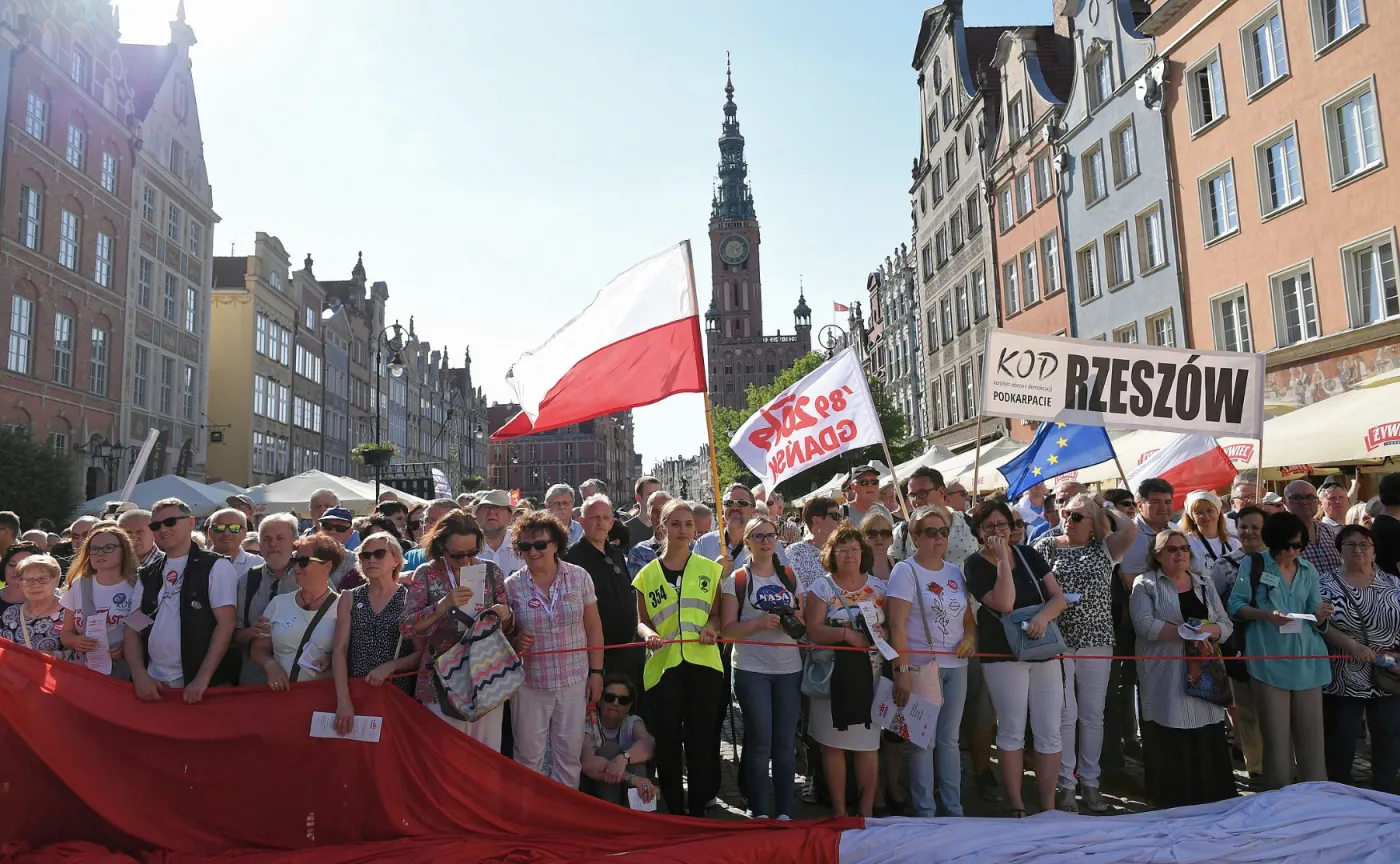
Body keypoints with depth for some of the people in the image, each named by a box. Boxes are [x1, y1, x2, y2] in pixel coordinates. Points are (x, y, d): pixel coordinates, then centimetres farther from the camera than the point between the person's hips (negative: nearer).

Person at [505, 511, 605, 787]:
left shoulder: (579, 577, -2)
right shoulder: (512, 586, -4)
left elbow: (593, 628, 3)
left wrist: (596, 672, 2)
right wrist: (515, 642, -15)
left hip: (574, 681, 1)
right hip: (530, 684, 0)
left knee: (569, 755, 10)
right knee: (528, 757, 7)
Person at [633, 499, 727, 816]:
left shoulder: (710, 569, 8)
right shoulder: (647, 574, 7)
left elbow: (717, 612, 11)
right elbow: (641, 620, 9)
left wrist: (712, 627, -10)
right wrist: (648, 633, -12)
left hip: (703, 664, 0)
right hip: (663, 667, 0)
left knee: (701, 742, 3)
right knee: (668, 743, 6)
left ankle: (698, 811, 16)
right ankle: (675, 812, 20)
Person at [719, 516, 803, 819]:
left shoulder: (789, 577, 11)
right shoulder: (736, 580, 0)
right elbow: (727, 629, -5)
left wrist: (798, 618, -5)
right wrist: (759, 623, -20)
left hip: (789, 668, 3)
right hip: (752, 669, -3)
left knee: (786, 742, 5)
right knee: (760, 743, -1)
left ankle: (785, 812, 16)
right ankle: (760, 812, 11)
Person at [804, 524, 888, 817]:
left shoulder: (878, 586, 8)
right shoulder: (822, 587, 0)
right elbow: (813, 630, -9)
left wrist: (883, 633, -12)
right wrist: (847, 633, -19)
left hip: (871, 677, 2)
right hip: (833, 677, -2)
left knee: (869, 743, 5)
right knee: (833, 743, 3)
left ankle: (867, 809, 16)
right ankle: (839, 809, 15)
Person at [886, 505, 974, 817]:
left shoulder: (955, 572, 12)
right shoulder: (905, 571, -6)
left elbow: (969, 618, 20)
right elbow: (897, 626, -12)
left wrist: (969, 637, -2)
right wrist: (901, 670, -19)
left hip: (956, 666, 5)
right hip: (921, 665, -5)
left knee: (949, 738, 12)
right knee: (924, 740, -1)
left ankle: (954, 809, 22)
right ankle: (924, 812, 10)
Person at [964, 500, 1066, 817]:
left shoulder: (1028, 554, 6)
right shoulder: (975, 565, -6)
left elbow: (1059, 597, 3)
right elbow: (1005, 604, -19)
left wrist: (1044, 615, -17)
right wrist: (1002, 559, -18)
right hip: (1003, 656, -4)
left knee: (1049, 732, 4)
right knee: (1012, 731, 4)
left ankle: (1049, 806, 14)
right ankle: (1016, 807, 14)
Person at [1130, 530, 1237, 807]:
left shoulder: (1204, 584, 16)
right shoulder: (1145, 584, 1)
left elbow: (1226, 625, 9)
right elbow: (1145, 625, -12)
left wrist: (1209, 630, -12)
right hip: (1165, 682, -4)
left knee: (1207, 745, 1)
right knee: (1170, 749, -3)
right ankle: (1172, 811, 6)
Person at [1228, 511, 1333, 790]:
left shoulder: (1308, 570, 12)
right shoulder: (1252, 564, 0)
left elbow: (1314, 616, 11)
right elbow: (1235, 606, -3)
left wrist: (1320, 615, -11)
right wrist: (1266, 614, -19)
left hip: (1307, 660, 4)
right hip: (1269, 661, -3)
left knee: (1311, 733, 4)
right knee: (1276, 735, 2)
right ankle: (1279, 796, 14)